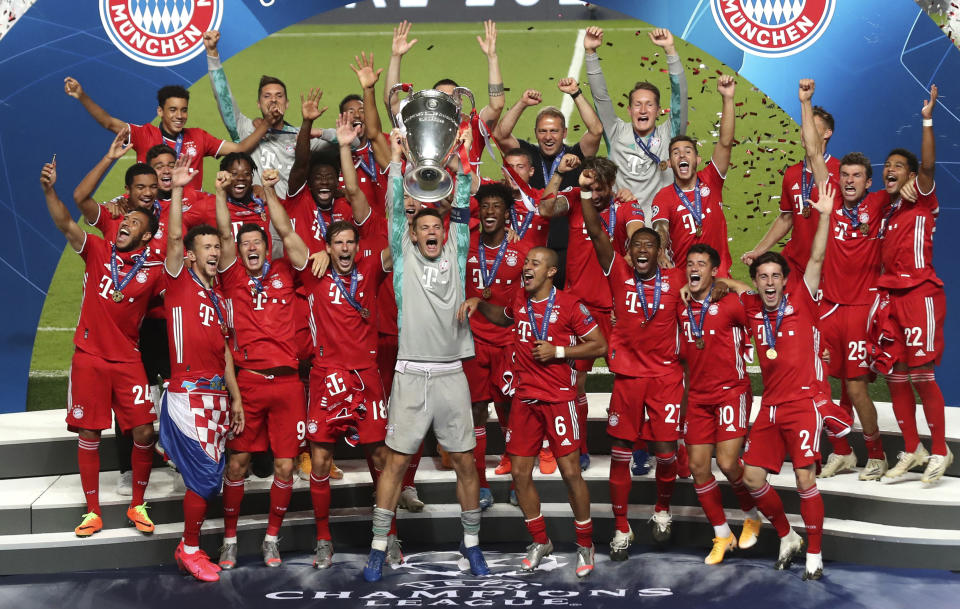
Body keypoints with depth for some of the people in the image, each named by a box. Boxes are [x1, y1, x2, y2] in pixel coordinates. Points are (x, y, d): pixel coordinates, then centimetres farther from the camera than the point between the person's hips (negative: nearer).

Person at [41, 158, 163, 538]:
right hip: (89, 357, 0)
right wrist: (49, 190, -28)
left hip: (128, 360, 0)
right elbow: (66, 224, -13)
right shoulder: (98, 251, 1)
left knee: (144, 431, -6)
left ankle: (138, 506, 13)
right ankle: (92, 512, 14)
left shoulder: (153, 272, 1)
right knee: (88, 433, 3)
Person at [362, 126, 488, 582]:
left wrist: (461, 163, -2)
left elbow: (461, 213, 3)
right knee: (396, 461, 0)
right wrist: (398, 159, -3)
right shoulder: (404, 259, 5)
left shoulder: (455, 256, 10)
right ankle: (379, 546, 9)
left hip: (452, 374, 2)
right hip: (411, 375, -2)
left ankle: (471, 542, 20)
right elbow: (397, 211, -1)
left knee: (465, 461, 6)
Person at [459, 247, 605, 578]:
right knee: (520, 473, 5)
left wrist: (558, 351, -13)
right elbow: (504, 317, 32)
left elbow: (600, 345, -6)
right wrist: (479, 304, 14)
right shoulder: (519, 298, 8)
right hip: (524, 399, 5)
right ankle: (540, 541, 23)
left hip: (558, 400, -5)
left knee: (570, 472, -4)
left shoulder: (569, 305, -9)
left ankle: (585, 545, 13)